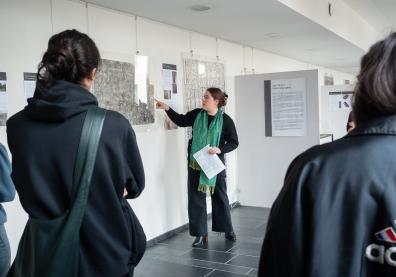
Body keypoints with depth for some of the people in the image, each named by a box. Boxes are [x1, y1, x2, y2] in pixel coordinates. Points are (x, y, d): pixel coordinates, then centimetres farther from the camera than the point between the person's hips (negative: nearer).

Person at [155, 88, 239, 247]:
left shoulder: (225, 120, -9)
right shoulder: (196, 114, 0)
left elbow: (234, 142, -5)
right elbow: (180, 121, 14)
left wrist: (220, 149, -20)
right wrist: (167, 109, 4)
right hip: (195, 163, 3)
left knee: (220, 196, 11)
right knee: (196, 198, 3)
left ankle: (227, 230, 30)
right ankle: (200, 234, 14)